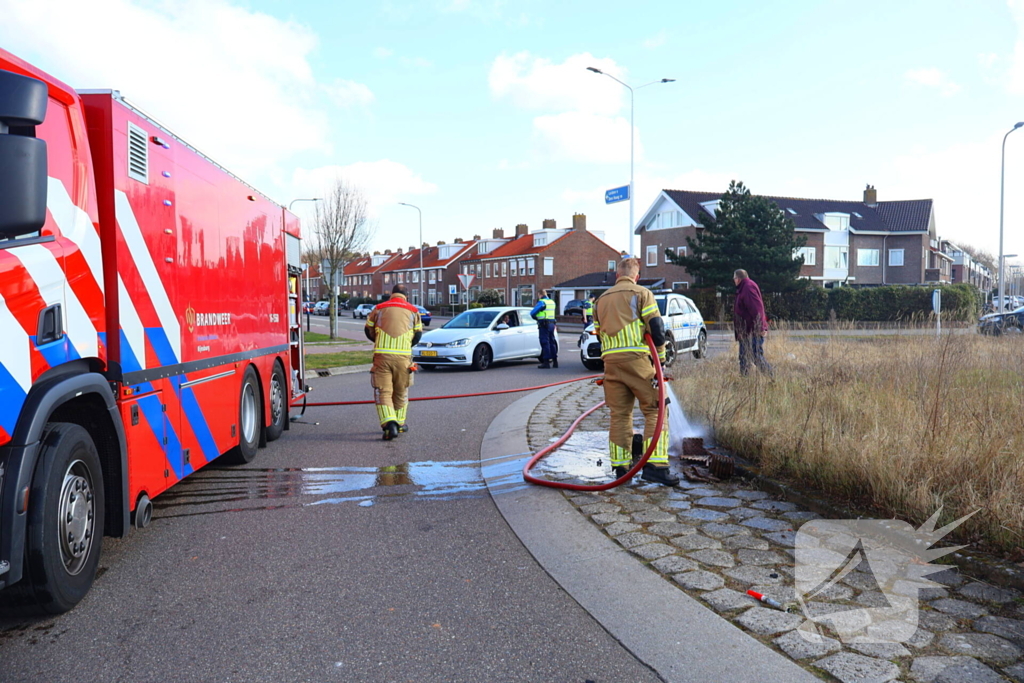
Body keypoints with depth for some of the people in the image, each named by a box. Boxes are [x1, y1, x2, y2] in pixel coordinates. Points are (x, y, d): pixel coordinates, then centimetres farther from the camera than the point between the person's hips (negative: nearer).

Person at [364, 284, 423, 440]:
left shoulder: (379, 308, 12)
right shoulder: (413, 310, 11)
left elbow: (368, 330, 17)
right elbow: (418, 334, 12)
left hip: (382, 355, -1)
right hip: (403, 356, 1)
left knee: (383, 392, 0)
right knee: (401, 392, 17)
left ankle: (389, 424, -16)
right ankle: (399, 423, 28)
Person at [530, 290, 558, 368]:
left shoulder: (542, 302, -11)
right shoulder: (552, 302, 14)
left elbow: (532, 313, -10)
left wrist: (536, 318, 10)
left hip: (544, 324, -8)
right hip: (552, 323, 8)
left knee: (545, 343, -5)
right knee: (552, 342, 13)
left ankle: (546, 362, -5)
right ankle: (555, 361, 17)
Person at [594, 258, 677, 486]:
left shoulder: (601, 300, 22)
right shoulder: (641, 293, 5)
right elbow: (656, 326, -4)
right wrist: (660, 356, 4)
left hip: (610, 361, 5)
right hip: (637, 358, -5)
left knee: (619, 414, 9)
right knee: (654, 410, -2)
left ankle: (621, 467, 11)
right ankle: (655, 465, -11)